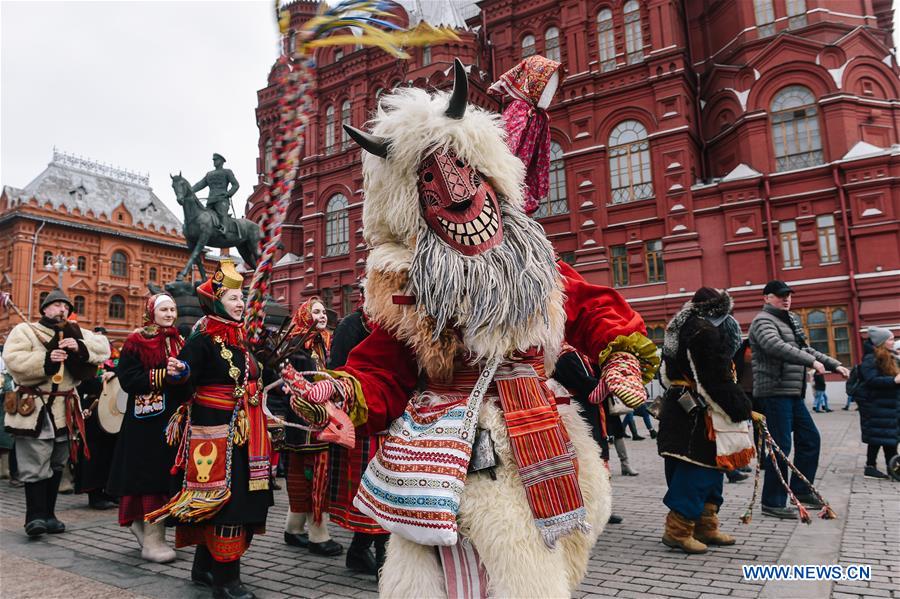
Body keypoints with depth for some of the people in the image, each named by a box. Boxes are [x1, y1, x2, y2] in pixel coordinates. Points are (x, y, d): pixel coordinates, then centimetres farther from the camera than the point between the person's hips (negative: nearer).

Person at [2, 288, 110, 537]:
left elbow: (103, 348, 5)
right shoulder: (24, 330, 1)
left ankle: (48, 514, 20)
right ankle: (35, 516, -2)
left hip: (65, 411, 6)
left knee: (56, 465, 11)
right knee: (36, 465, -7)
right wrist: (45, 360, -24)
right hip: (34, 410, -5)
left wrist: (80, 347, -13)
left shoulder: (75, 333, 15)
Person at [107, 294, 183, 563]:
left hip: (173, 417, 6)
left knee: (168, 471, 9)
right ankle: (152, 540, 4)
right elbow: (128, 378, -13)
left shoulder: (179, 341, 14)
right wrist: (165, 376, -19)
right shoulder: (136, 342, -4)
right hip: (147, 419, -6)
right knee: (151, 471, -4)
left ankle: (142, 523, 30)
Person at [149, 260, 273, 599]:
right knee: (224, 498, -6)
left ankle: (205, 567, 30)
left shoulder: (239, 339, 13)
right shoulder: (202, 340, -11)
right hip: (215, 435, -9)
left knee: (239, 496, 14)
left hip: (242, 435, 9)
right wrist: (178, 373, -44)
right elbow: (186, 380, -25)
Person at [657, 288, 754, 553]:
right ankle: (677, 531, 1)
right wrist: (743, 409, -11)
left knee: (709, 469, 17)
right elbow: (718, 379, -20)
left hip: (681, 409, 11)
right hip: (696, 414, -10)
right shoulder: (705, 332, -17)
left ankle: (706, 527, 25)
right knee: (697, 470, -5)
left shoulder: (684, 327, 16)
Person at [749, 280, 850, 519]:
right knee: (781, 446, -8)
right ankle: (773, 503, 0)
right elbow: (776, 346, -27)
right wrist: (812, 361, -30)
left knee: (809, 439, 15)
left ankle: (800, 489, 28)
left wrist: (834, 365, 24)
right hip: (775, 392, -10)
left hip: (794, 393, 10)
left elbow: (806, 349, 30)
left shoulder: (790, 322, 22)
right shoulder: (763, 321, -9)